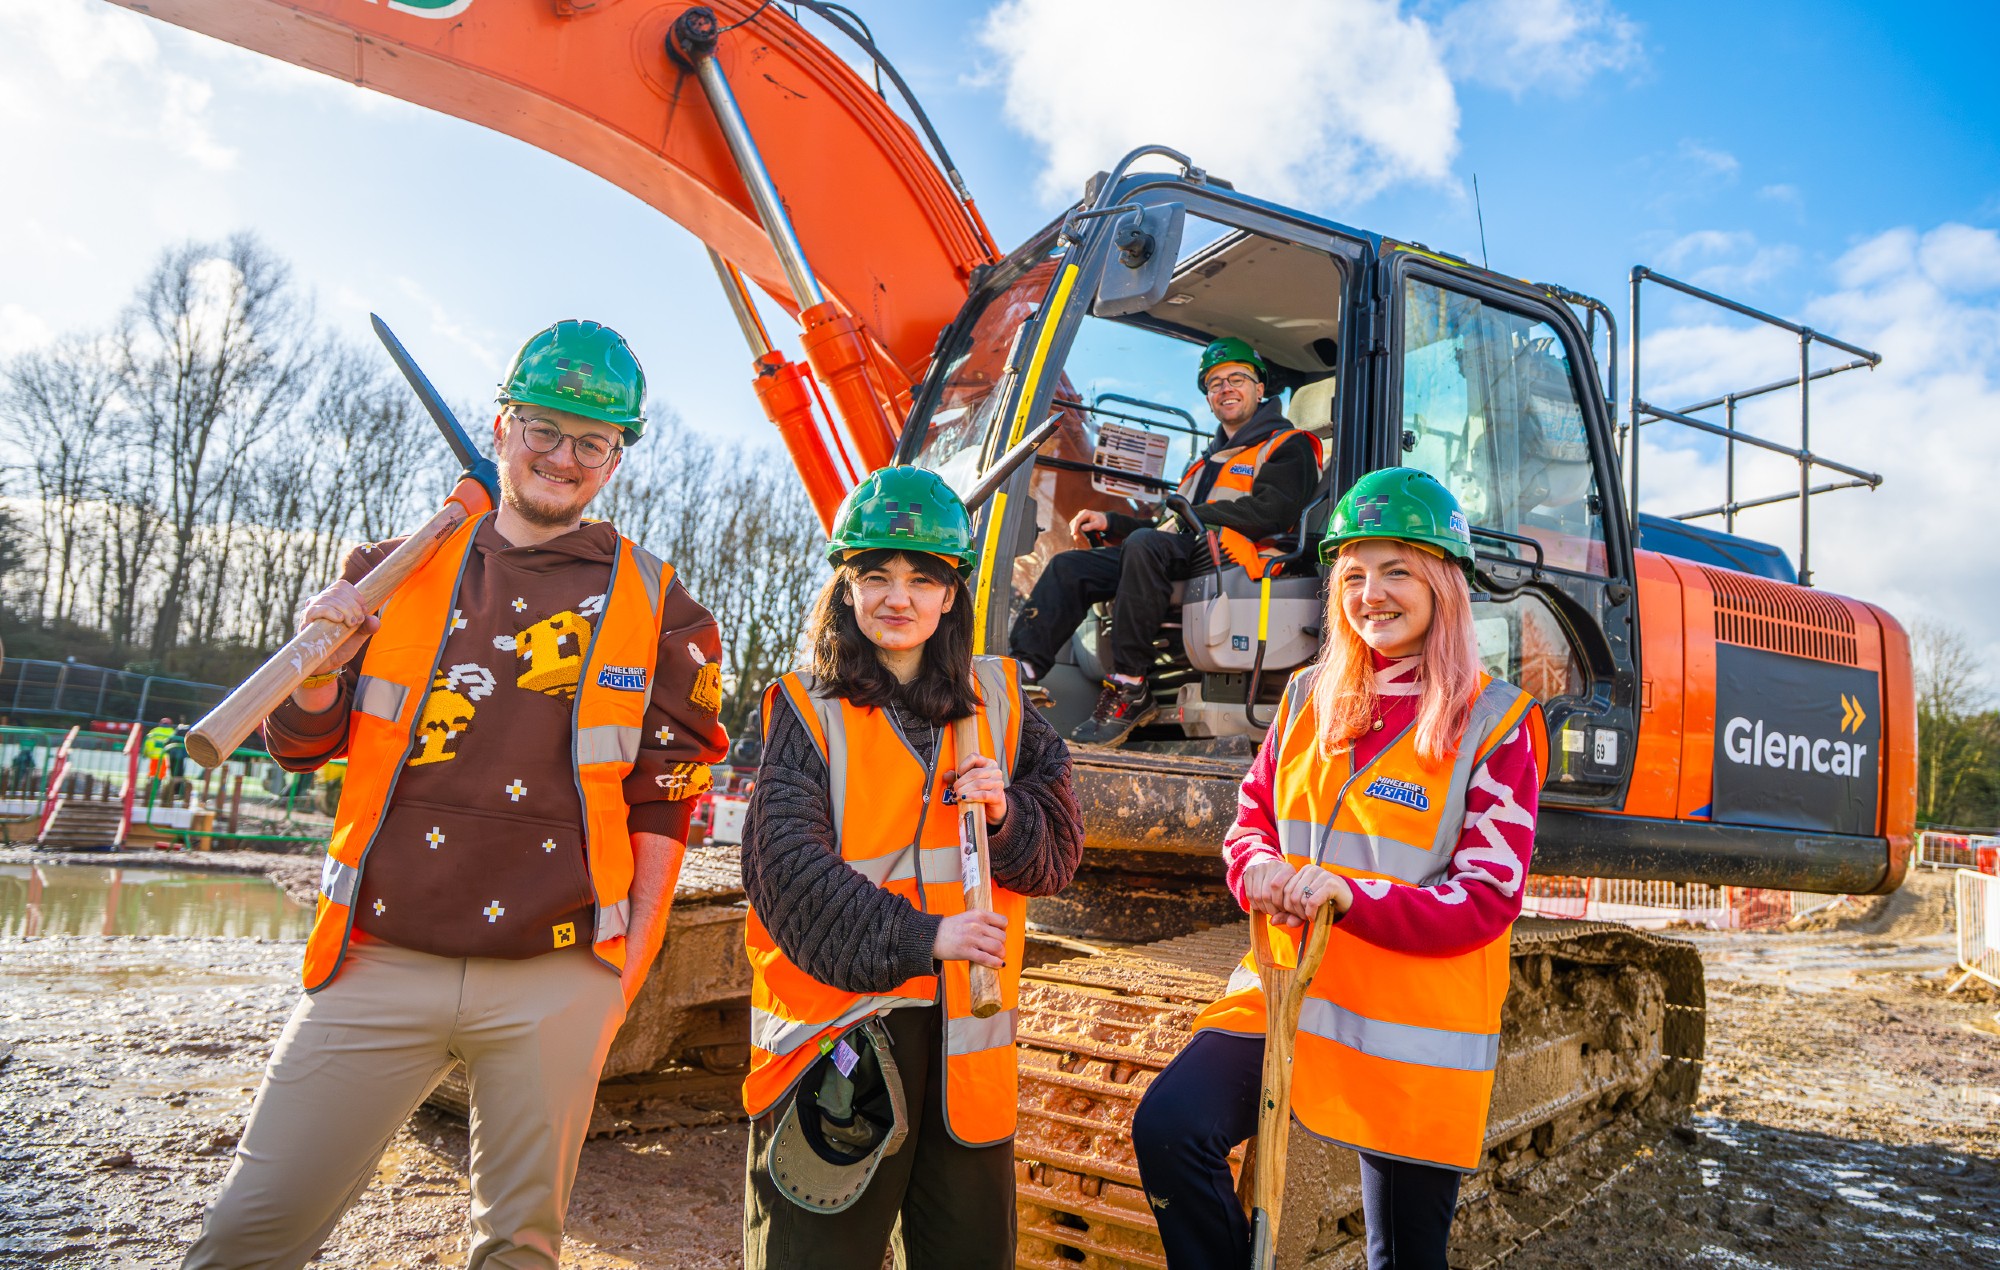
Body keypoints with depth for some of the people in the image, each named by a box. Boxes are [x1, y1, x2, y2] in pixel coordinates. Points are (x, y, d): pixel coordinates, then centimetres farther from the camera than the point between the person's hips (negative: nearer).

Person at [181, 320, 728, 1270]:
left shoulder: (656, 608, 3)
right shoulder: (395, 573, 8)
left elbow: (661, 804, 5)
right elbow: (302, 744, 14)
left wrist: (627, 971, 1)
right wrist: (319, 665, -8)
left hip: (553, 984, -1)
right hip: (381, 967, 1)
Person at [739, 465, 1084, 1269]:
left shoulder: (997, 700, 7)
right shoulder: (807, 709, -3)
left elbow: (1059, 854, 5)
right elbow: (788, 863, -15)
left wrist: (1006, 815, -16)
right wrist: (918, 938, -24)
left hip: (966, 1023, 3)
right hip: (837, 1015, -3)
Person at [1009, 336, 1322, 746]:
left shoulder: (1288, 446, 12)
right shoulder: (1208, 460, 36)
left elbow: (1271, 512, -9)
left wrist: (1192, 517, -8)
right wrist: (1109, 523, 12)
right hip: (1186, 556, 8)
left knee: (1146, 545, -37)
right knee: (1070, 566, -11)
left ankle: (1129, 690, -35)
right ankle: (1021, 668, -28)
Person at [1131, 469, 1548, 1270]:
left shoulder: (1495, 723, -5)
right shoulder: (1309, 698, 7)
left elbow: (1487, 898, -10)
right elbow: (1250, 820, 13)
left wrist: (1350, 894, -24)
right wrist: (1259, 868, -11)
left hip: (1414, 1030, -2)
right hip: (1286, 990, 3)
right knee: (1168, 1128, -21)